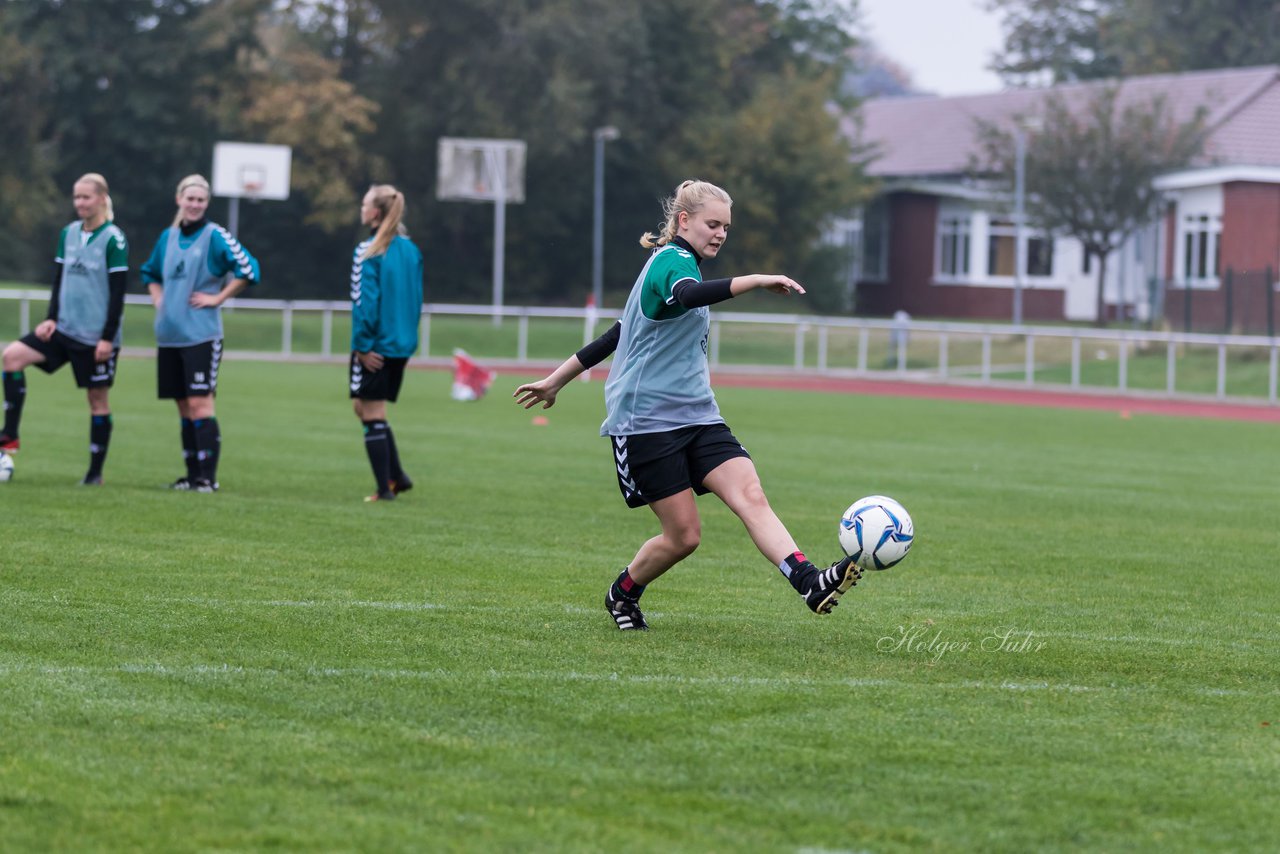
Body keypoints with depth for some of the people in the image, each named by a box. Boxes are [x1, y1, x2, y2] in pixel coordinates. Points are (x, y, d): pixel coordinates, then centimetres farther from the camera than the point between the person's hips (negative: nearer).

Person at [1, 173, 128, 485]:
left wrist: (108, 337, -14)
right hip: (65, 328, 6)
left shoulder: (114, 239, -10)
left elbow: (117, 293, -11)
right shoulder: (68, 234, 8)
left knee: (98, 399, 2)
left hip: (96, 336, -6)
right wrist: (51, 318, 0)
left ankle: (95, 472, 11)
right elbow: (59, 279, 13)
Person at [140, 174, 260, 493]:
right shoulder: (168, 237, 12)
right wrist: (158, 299, 12)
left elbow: (248, 270, -14)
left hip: (201, 333, -6)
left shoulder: (215, 236, -6)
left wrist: (217, 298, -12)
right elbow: (150, 273, 29)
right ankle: (193, 474, 15)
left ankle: (208, 477, -10)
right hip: (169, 334, 6)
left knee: (199, 403, -11)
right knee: (184, 407, 9)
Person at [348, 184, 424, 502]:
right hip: (403, 345, 8)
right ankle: (397, 476, 15)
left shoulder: (369, 252, -13)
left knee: (372, 416, 1)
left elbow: (365, 301, -17)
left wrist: (362, 345, -13)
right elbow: (417, 299, 14)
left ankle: (385, 487, 2)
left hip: (375, 347, -8)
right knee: (364, 407, 20)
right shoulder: (411, 250, 9)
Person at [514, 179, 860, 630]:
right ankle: (622, 594, 23)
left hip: (697, 418, 8)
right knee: (684, 534, -5)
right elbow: (686, 296, -37)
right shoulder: (671, 261, -10)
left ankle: (810, 583, -33)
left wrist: (555, 380, 29)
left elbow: (616, 335, 25)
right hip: (647, 420, -8)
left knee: (751, 495, -15)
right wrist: (756, 281, -44)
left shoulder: (681, 265, 21)